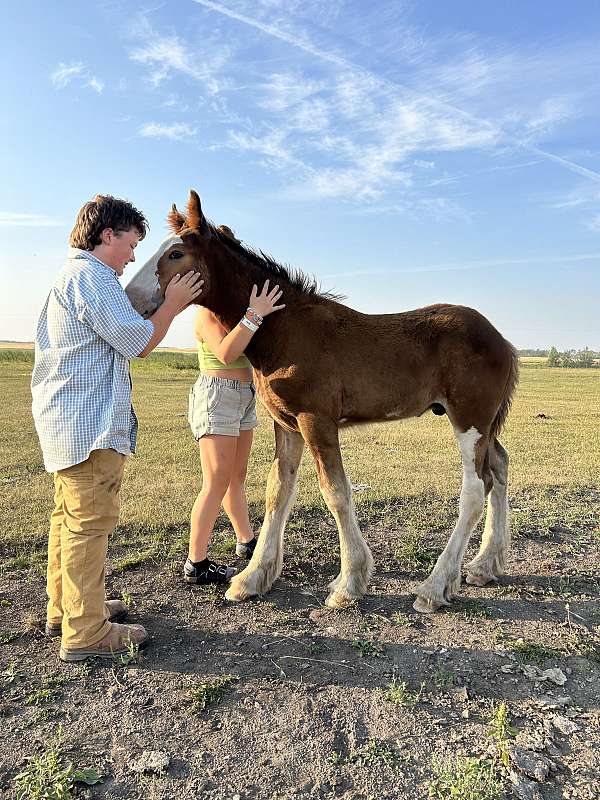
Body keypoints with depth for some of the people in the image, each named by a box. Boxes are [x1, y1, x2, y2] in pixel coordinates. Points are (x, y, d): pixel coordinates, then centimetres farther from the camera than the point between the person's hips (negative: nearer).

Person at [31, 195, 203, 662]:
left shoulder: (72, 274, 20)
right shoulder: (92, 275, -14)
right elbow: (139, 342, -14)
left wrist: (165, 305, 19)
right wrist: (173, 305, -2)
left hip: (65, 417, 11)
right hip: (91, 422, -11)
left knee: (70, 517, 18)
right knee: (90, 522, -4)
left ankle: (64, 610, 31)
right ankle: (85, 633, 6)